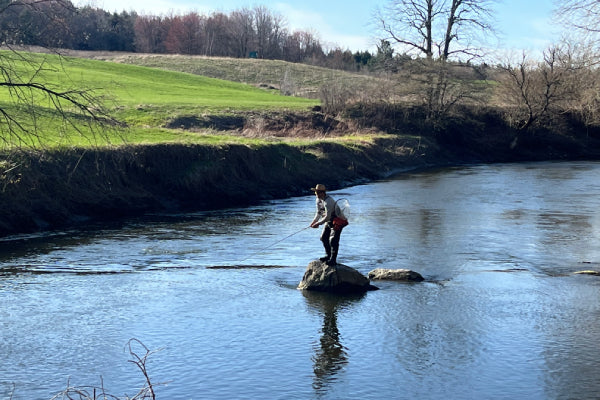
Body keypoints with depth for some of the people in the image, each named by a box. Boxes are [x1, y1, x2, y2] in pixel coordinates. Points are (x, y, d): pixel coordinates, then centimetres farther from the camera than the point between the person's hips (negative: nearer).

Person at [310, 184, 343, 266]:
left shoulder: (328, 201, -29)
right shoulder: (318, 200, 1)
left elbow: (327, 217, -32)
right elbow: (319, 212, 13)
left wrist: (318, 223, -26)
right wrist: (314, 221, -3)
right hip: (328, 221, 10)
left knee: (333, 239, -16)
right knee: (324, 238, 13)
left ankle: (333, 259, -13)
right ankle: (329, 255, 28)